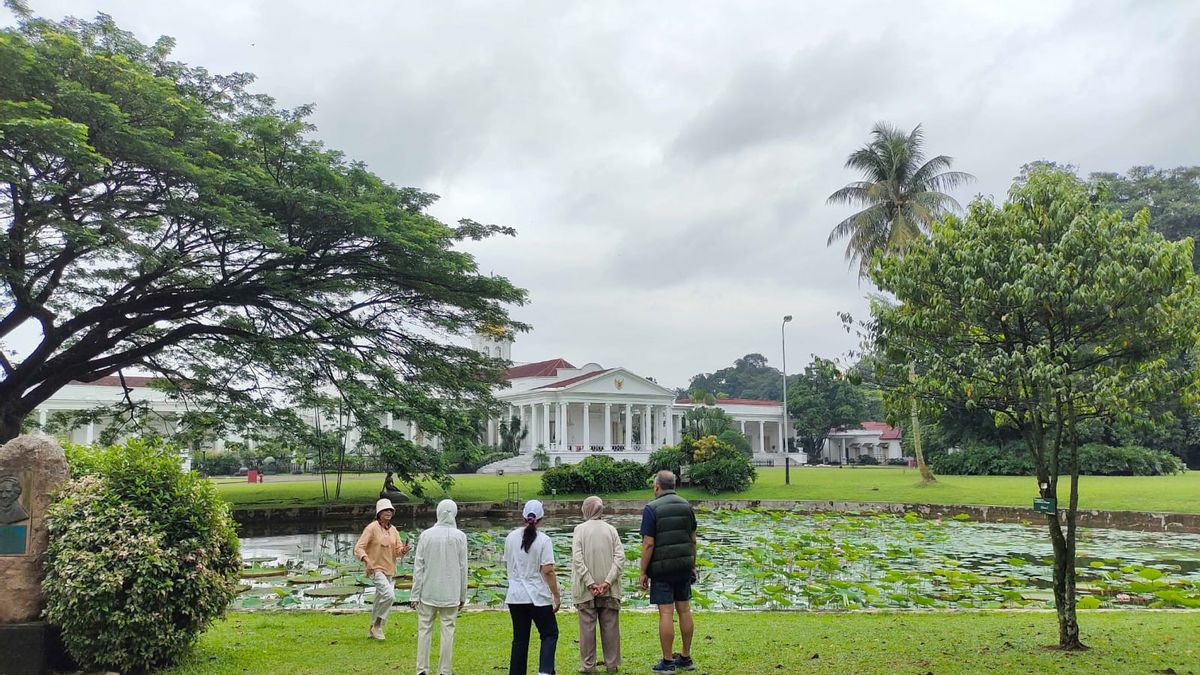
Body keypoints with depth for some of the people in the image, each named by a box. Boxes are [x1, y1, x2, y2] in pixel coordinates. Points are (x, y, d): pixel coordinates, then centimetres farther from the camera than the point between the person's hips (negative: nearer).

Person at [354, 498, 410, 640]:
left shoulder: (393, 530, 7)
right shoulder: (371, 528, -12)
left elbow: (398, 550, 7)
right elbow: (358, 548, -17)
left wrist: (403, 550, -18)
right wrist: (366, 560, -35)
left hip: (390, 570, 7)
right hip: (376, 569, -7)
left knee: (380, 601, 14)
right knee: (389, 595, -24)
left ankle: (373, 631, 30)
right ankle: (378, 625, -5)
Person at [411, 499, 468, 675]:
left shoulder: (426, 535, -4)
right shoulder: (459, 536, -4)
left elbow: (418, 566, -3)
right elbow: (463, 568, -1)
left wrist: (415, 595, 2)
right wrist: (463, 595, 7)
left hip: (428, 592, 0)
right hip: (450, 593, 0)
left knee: (424, 630, 9)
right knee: (447, 630, 6)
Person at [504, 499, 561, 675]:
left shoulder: (511, 537, 2)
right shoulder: (543, 540, -13)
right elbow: (548, 571, -15)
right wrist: (557, 596, -8)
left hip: (515, 596, 4)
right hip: (538, 596, -4)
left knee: (519, 639, 13)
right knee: (550, 634, 8)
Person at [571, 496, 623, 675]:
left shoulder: (580, 529, -5)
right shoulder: (611, 529, 2)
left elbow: (577, 559, -13)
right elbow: (620, 557, -6)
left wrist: (590, 583, -13)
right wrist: (608, 582, -10)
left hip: (586, 588, -2)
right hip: (609, 589, 2)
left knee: (587, 626, 6)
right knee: (610, 626, 11)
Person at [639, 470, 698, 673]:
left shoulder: (652, 508, -10)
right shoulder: (686, 505, 7)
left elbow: (648, 544, -13)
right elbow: (693, 539, 11)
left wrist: (643, 572, -7)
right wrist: (692, 565, 19)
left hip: (662, 567, -5)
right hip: (684, 566, 6)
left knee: (666, 613, -2)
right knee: (684, 609, 12)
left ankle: (668, 661, 5)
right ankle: (686, 657, 21)